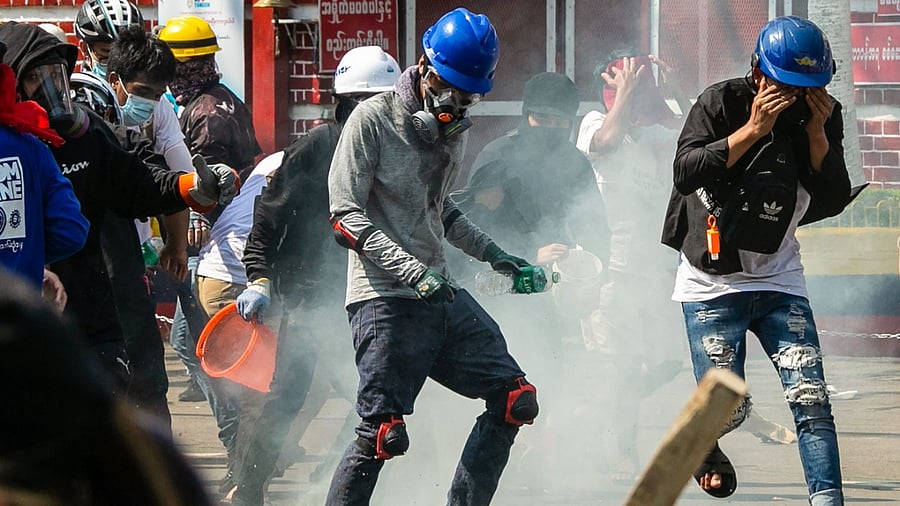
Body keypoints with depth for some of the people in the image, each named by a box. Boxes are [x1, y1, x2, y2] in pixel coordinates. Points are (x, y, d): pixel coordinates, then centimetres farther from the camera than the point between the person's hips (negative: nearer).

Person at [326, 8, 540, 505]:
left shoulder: (452, 129, 15)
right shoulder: (374, 119, -8)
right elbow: (347, 216, -13)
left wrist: (492, 253, 20)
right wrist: (415, 272, -21)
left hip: (443, 296, 8)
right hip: (386, 300, -8)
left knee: (515, 399, 7)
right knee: (383, 435, -13)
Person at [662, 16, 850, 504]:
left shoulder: (822, 116, 0)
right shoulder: (721, 102, -11)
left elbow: (834, 200, -6)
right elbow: (685, 173, -23)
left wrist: (817, 132, -18)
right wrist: (753, 130, -28)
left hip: (779, 282, 3)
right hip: (711, 283, -3)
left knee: (811, 400, -11)